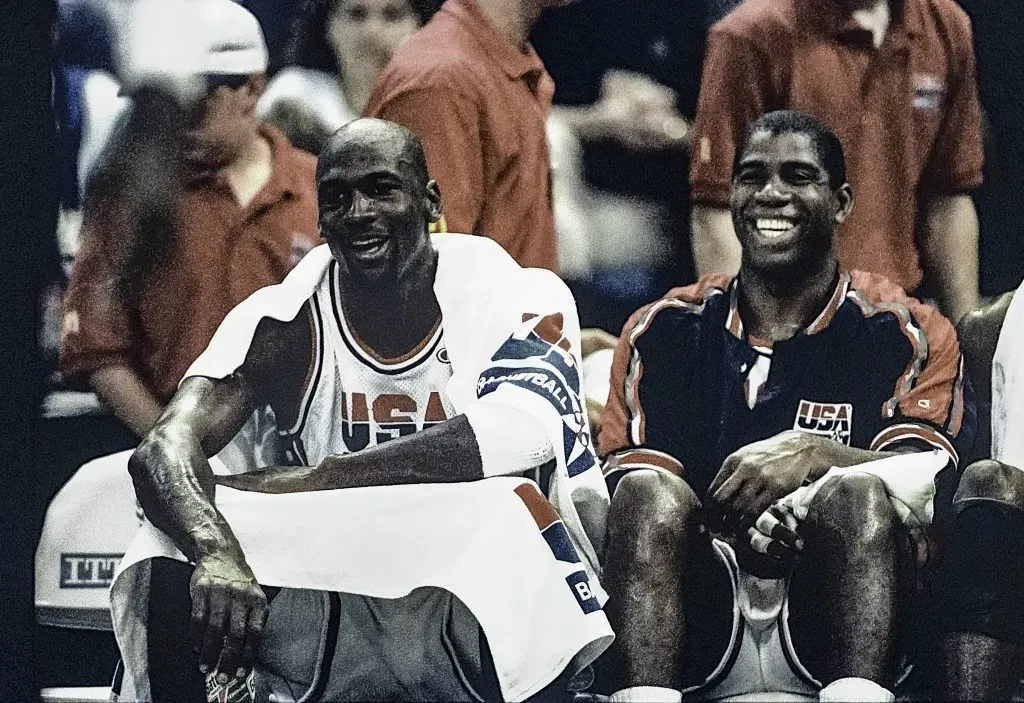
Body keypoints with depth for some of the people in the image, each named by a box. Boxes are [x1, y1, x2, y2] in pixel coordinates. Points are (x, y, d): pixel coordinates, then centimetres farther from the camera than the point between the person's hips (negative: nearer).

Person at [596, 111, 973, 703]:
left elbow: (928, 479, -5)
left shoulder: (905, 335, 12)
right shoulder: (665, 331, 17)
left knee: (856, 493, -29)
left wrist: (815, 454, -24)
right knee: (647, 490, -26)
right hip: (694, 632, 1)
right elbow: (630, 490, 4)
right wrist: (734, 522, -17)